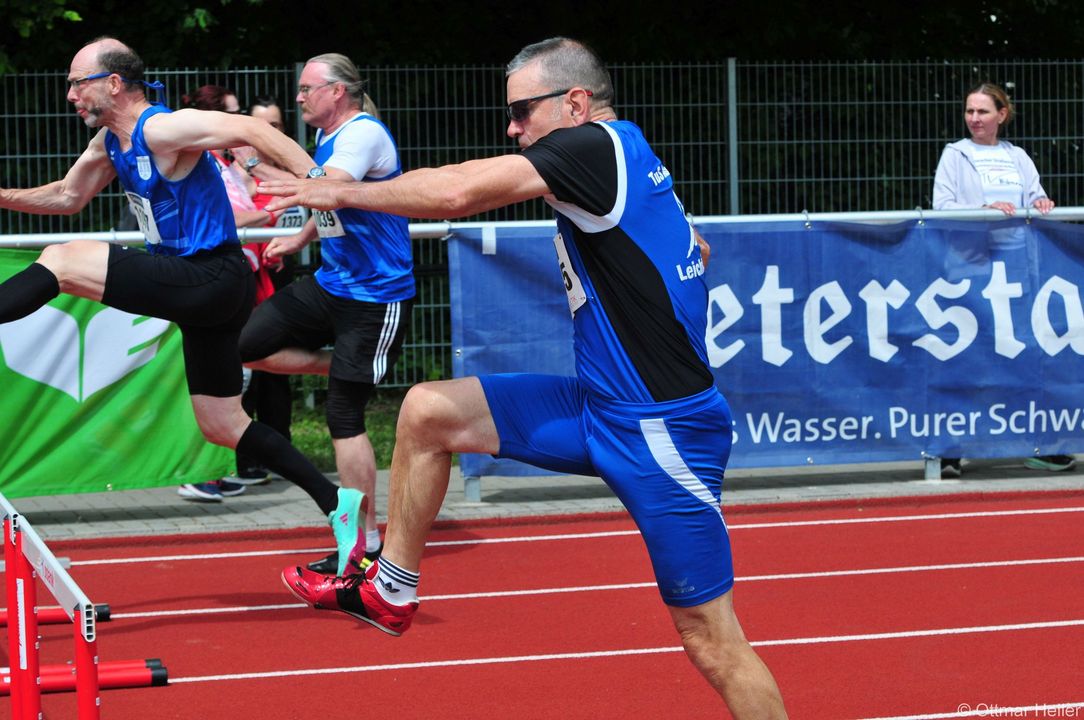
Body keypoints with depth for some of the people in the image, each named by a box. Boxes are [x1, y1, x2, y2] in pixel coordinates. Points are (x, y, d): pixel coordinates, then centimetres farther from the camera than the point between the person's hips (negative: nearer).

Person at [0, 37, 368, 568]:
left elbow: (251, 130, -23)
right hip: (198, 292, 10)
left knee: (62, 261, -15)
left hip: (215, 280, -10)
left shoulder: (162, 129, -15)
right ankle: (336, 504, 16)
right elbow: (68, 196, 28)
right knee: (222, 428, 14)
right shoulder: (110, 143, 14)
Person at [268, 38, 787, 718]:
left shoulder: (598, 145, -15)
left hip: (661, 433, -9)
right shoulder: (634, 162, 11)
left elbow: (457, 191, -23)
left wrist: (343, 192, -10)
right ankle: (390, 591, 21)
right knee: (427, 412, 7)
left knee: (712, 643, -6)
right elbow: (694, 248, 29)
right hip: (598, 408, 9)